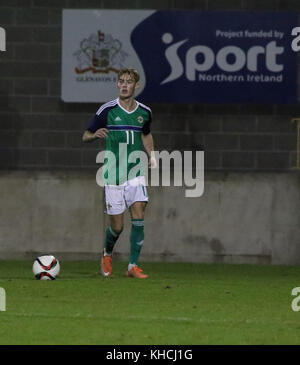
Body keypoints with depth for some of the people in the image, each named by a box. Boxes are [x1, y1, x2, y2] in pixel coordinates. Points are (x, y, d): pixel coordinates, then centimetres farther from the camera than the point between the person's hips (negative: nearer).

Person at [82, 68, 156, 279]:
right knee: (117, 225, 0)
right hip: (113, 174, -2)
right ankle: (107, 255, 31)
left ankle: (133, 266, -8)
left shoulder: (144, 112, 7)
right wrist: (95, 135, -22)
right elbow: (86, 136, 1)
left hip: (136, 173, 2)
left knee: (138, 217, -13)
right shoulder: (107, 110, -5)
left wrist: (152, 156, 10)